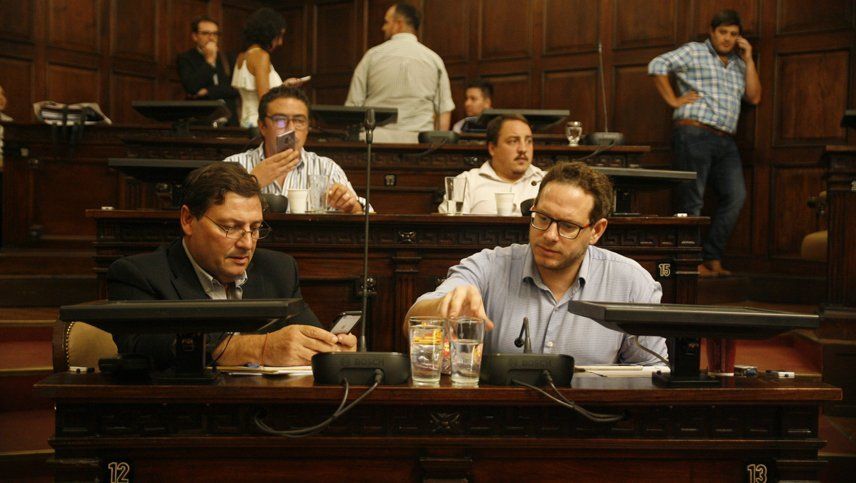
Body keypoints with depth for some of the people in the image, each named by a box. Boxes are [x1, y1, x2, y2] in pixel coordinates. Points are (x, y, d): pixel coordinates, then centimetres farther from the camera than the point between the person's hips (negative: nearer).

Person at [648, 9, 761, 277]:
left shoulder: (738, 65, 23)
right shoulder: (694, 52, 5)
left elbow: (754, 97, 12)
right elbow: (657, 66, -6)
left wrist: (748, 59, 9)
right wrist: (672, 100, -8)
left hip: (726, 141, 6)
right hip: (695, 134, -6)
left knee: (735, 196, -5)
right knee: (692, 199, -6)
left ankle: (713, 258, 1)